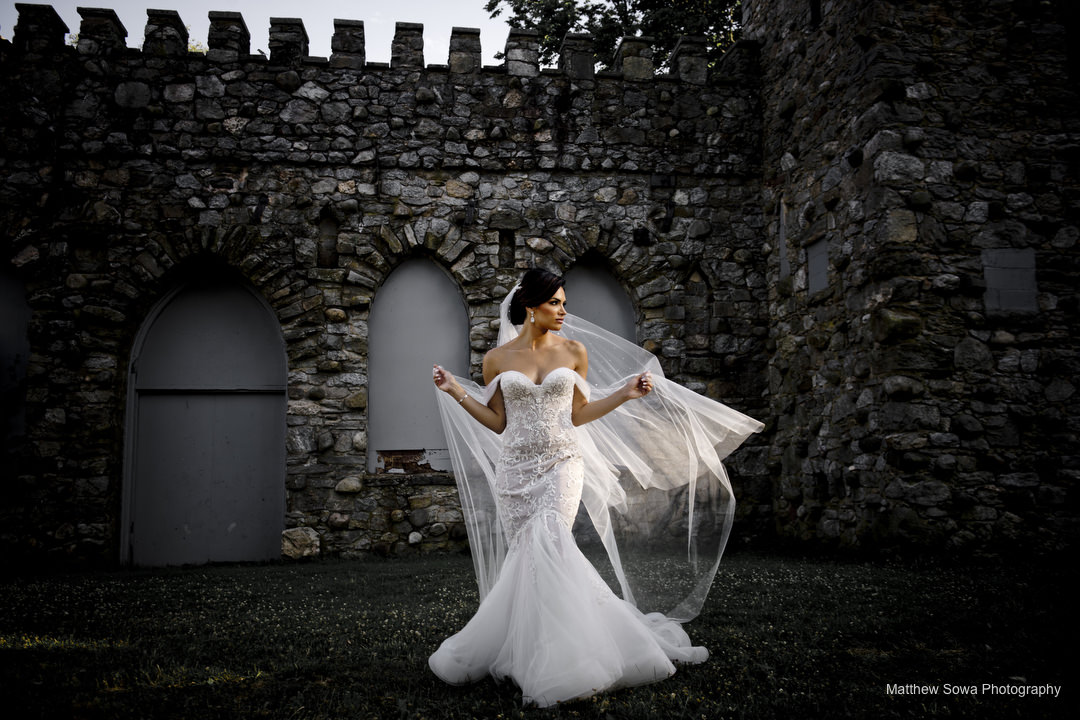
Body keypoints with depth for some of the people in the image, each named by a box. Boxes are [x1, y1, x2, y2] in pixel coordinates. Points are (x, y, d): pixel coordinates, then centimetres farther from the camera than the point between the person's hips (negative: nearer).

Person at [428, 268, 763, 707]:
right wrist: (456, 392, -1)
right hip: (515, 468, 1)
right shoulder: (497, 359, 3)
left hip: (562, 465, -1)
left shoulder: (574, 351, 5)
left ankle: (551, 661, -6)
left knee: (544, 548, -17)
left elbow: (578, 414, 10)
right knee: (527, 557, 1)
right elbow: (498, 422, 6)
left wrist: (626, 394, 4)